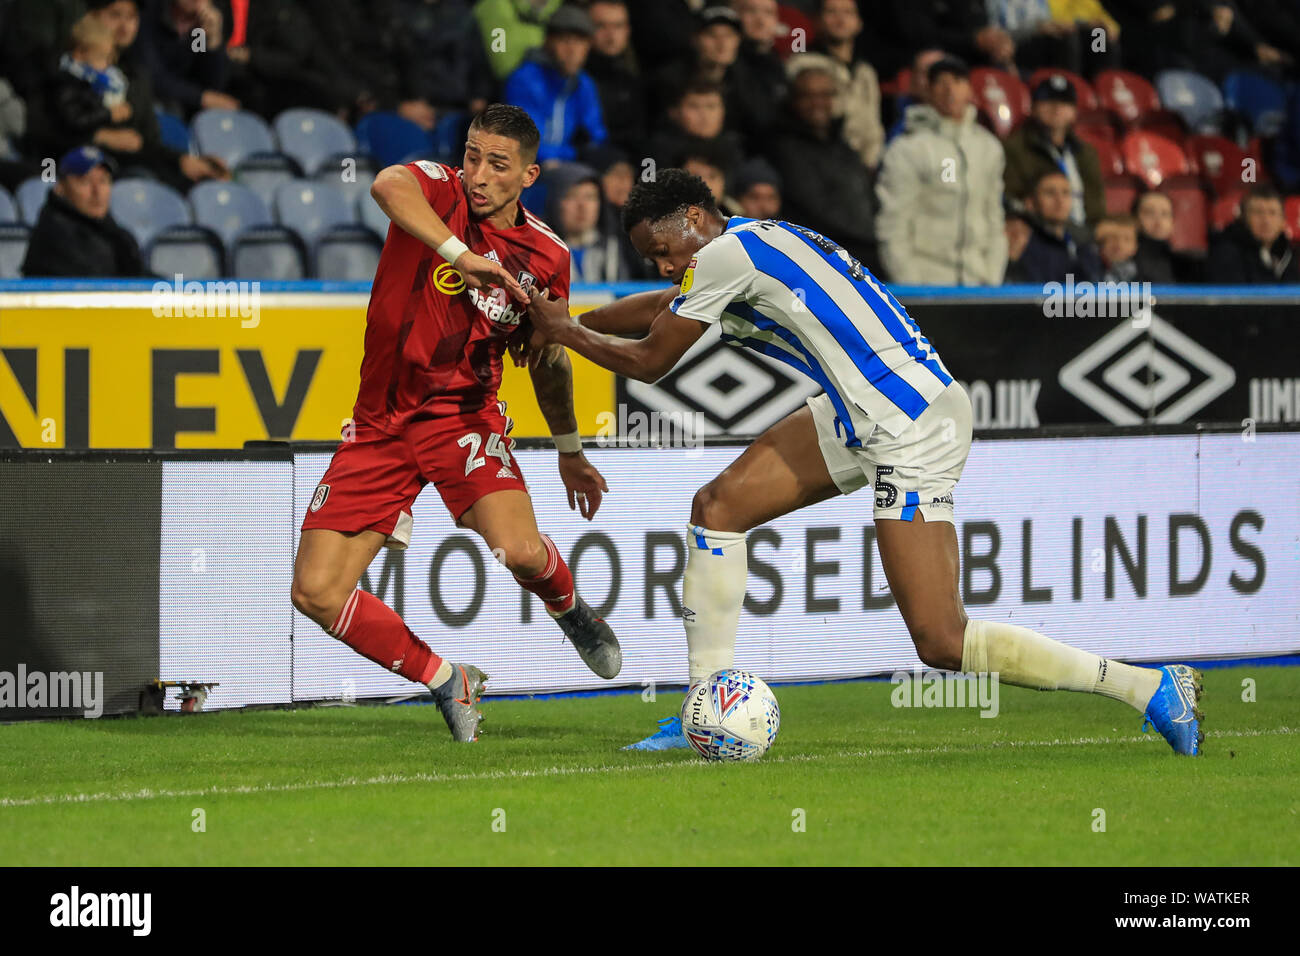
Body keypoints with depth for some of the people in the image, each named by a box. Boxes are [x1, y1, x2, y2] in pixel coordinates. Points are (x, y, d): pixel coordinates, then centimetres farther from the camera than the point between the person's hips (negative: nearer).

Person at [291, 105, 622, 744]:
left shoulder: (547, 257, 1)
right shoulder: (439, 192, -8)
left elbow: (549, 361, 18)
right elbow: (388, 186, -35)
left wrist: (570, 452, 26)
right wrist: (459, 253, -44)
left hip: (465, 415, 0)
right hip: (381, 424, 0)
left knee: (520, 552, -27)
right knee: (316, 593, -10)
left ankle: (569, 610, 12)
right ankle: (447, 683, 11)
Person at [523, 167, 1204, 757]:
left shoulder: (725, 253, -10)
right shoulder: (752, 244, 16)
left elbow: (648, 362, -1)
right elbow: (658, 307, 33)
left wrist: (563, 330, 13)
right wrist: (565, 321, 35)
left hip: (911, 430, -10)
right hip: (862, 416, 10)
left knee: (941, 643, -12)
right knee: (717, 507, 9)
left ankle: (1152, 689, -7)